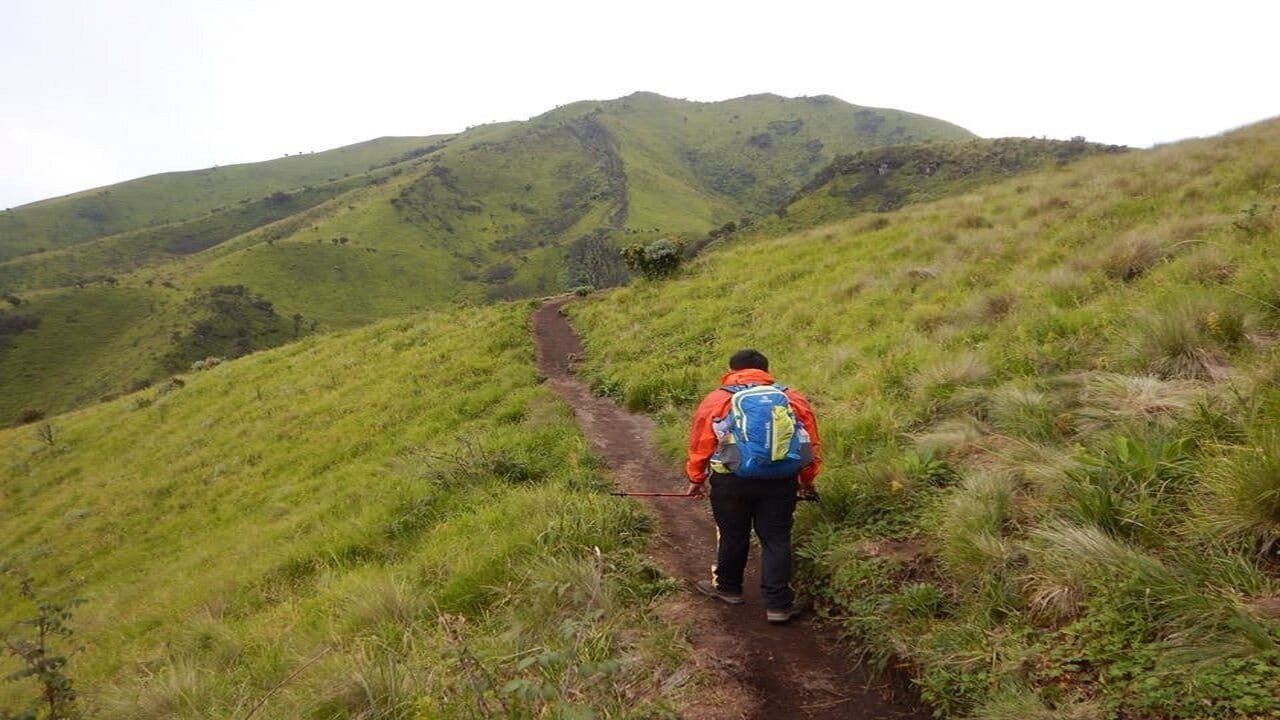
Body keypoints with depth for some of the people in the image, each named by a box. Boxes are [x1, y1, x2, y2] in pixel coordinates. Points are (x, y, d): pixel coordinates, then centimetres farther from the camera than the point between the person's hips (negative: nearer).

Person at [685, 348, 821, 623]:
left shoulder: (716, 400, 1)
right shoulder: (794, 400, 8)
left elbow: (700, 444, 2)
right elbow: (811, 445, 11)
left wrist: (696, 479, 14)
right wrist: (807, 481, 23)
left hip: (731, 482, -1)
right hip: (781, 483, 1)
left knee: (732, 536, 15)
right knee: (776, 540, 9)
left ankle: (728, 588, 34)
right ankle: (778, 604, 10)